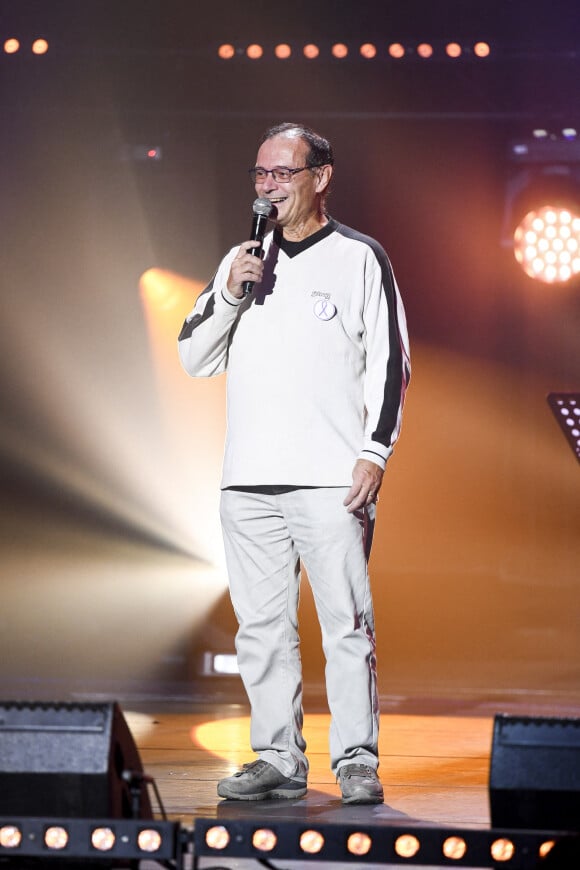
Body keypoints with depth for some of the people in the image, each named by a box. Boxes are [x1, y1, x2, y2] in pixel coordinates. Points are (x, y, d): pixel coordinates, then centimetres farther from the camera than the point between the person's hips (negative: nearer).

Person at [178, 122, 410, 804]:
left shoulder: (359, 258, 4)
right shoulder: (241, 261, 17)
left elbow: (389, 364, 1)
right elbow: (195, 359, 15)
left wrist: (374, 453, -8)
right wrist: (229, 294, -1)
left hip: (331, 479, -5)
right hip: (249, 479, 5)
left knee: (347, 625, -7)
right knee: (262, 627, 5)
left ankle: (357, 762, -2)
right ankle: (278, 760, 12)